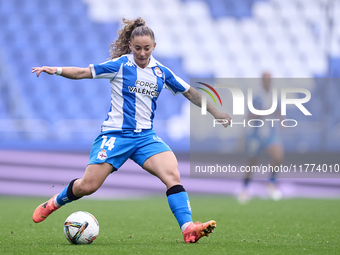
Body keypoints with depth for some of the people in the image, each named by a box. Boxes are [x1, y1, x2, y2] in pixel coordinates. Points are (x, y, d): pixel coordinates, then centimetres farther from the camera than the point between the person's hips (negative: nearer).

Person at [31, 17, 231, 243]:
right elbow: (83, 72, -4)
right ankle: (54, 203, 24)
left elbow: (189, 92, 21)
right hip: (116, 134, -3)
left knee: (172, 174, -22)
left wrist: (215, 112, 25)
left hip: (146, 136, 3)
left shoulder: (161, 72, 9)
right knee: (88, 186, -7)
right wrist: (57, 70, -19)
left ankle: (188, 228, -29)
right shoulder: (120, 65, -3)